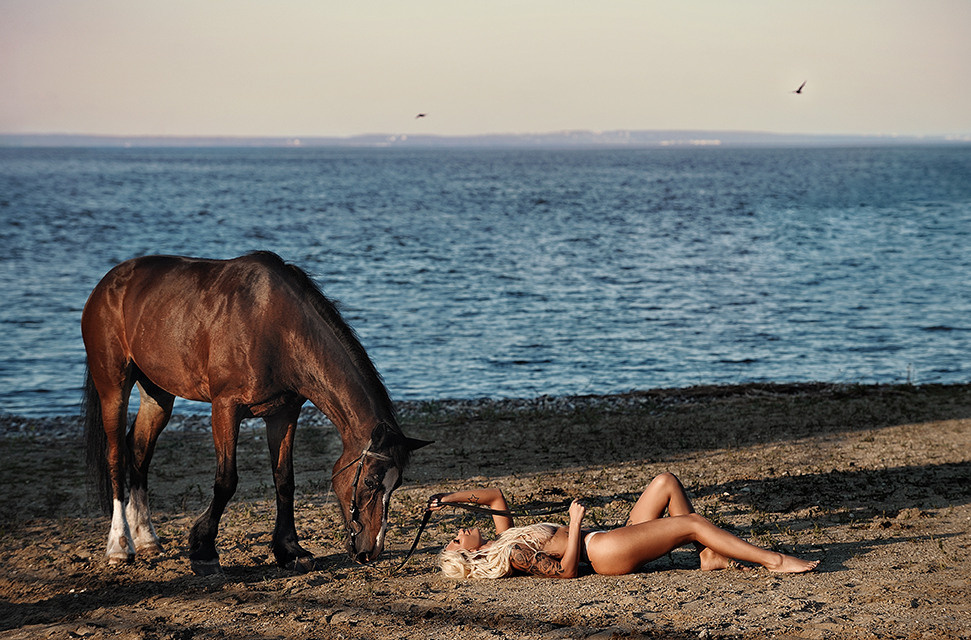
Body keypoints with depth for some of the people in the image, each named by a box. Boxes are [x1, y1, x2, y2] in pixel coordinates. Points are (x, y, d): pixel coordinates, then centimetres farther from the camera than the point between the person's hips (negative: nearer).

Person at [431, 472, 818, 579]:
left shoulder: (503, 542, 15)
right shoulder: (508, 556, -13)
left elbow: (495, 496, 25)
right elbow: (566, 571, -22)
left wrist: (450, 498, 12)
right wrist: (575, 524, -22)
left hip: (613, 541, 10)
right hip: (606, 551, -10)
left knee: (666, 483, 3)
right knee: (692, 523, -16)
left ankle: (710, 557, 1)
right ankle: (774, 561, -13)